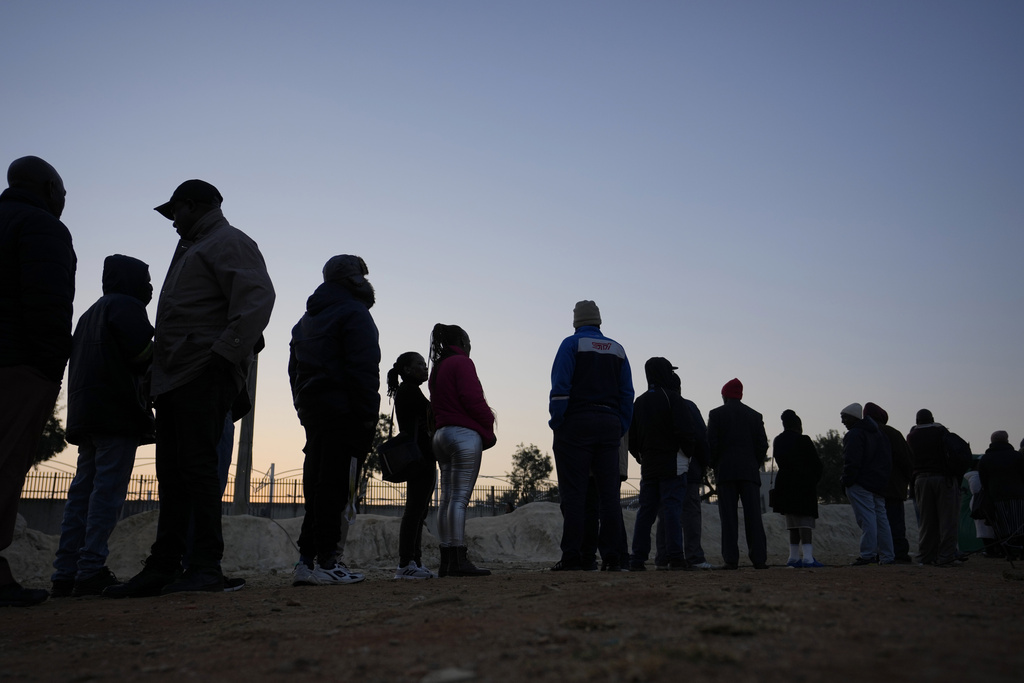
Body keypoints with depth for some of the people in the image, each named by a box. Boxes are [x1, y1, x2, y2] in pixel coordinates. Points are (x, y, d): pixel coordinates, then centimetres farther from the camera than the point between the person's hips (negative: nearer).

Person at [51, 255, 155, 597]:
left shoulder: (89, 314, 26)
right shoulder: (126, 306, -3)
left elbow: (78, 361, 25)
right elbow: (143, 354, -15)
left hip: (85, 413, 9)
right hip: (118, 414, -9)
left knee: (82, 492, 7)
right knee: (108, 492, -10)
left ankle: (65, 574, 6)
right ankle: (91, 571, -13)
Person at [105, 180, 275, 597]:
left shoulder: (228, 242, -1)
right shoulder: (192, 249, 30)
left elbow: (257, 297, -17)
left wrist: (224, 353, -22)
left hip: (203, 375, -10)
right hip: (174, 376, 10)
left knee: (196, 466, -12)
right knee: (172, 473, 7)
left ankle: (206, 566, -8)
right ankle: (163, 568, 10)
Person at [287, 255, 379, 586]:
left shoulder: (306, 319, 24)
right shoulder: (354, 313, -5)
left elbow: (294, 370, 22)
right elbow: (363, 370, -15)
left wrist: (304, 409, 18)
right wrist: (368, 416, -15)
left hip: (312, 411, 9)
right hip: (344, 413, -8)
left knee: (316, 485, 10)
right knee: (334, 485, -9)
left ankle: (307, 559, 10)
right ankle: (326, 562, -9)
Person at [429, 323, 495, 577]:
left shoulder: (437, 369, 23)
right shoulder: (461, 363, -4)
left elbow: (436, 406, 18)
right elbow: (472, 398, -14)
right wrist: (488, 427, -1)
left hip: (442, 435, 9)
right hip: (465, 434, -9)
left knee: (447, 498, 5)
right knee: (460, 498, -12)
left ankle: (446, 560, 5)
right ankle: (459, 560, -15)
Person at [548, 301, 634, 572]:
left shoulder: (571, 344, 1)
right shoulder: (617, 349, 15)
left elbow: (560, 387, -10)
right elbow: (627, 394, 11)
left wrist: (556, 423, -7)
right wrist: (620, 430, 13)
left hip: (576, 424, -4)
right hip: (609, 426, 4)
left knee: (574, 493, -4)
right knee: (608, 493, 5)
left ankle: (572, 557, -6)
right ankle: (612, 557, 4)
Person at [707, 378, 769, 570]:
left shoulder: (716, 414, 3)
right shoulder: (755, 415, 11)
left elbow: (712, 443, -4)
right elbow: (763, 444, 6)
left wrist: (715, 466, 7)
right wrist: (755, 465, 15)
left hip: (725, 471, -2)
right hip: (750, 471, 2)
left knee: (728, 517, -2)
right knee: (753, 516, 1)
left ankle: (731, 559, -5)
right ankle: (759, 558, -2)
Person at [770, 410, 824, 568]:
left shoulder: (777, 441, 7)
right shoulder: (803, 440, -11)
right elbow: (817, 463, -8)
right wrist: (814, 479, 9)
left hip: (785, 485, 6)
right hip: (804, 485, -6)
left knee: (793, 524, 12)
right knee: (805, 521, -7)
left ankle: (794, 557, 13)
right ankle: (807, 556, -14)